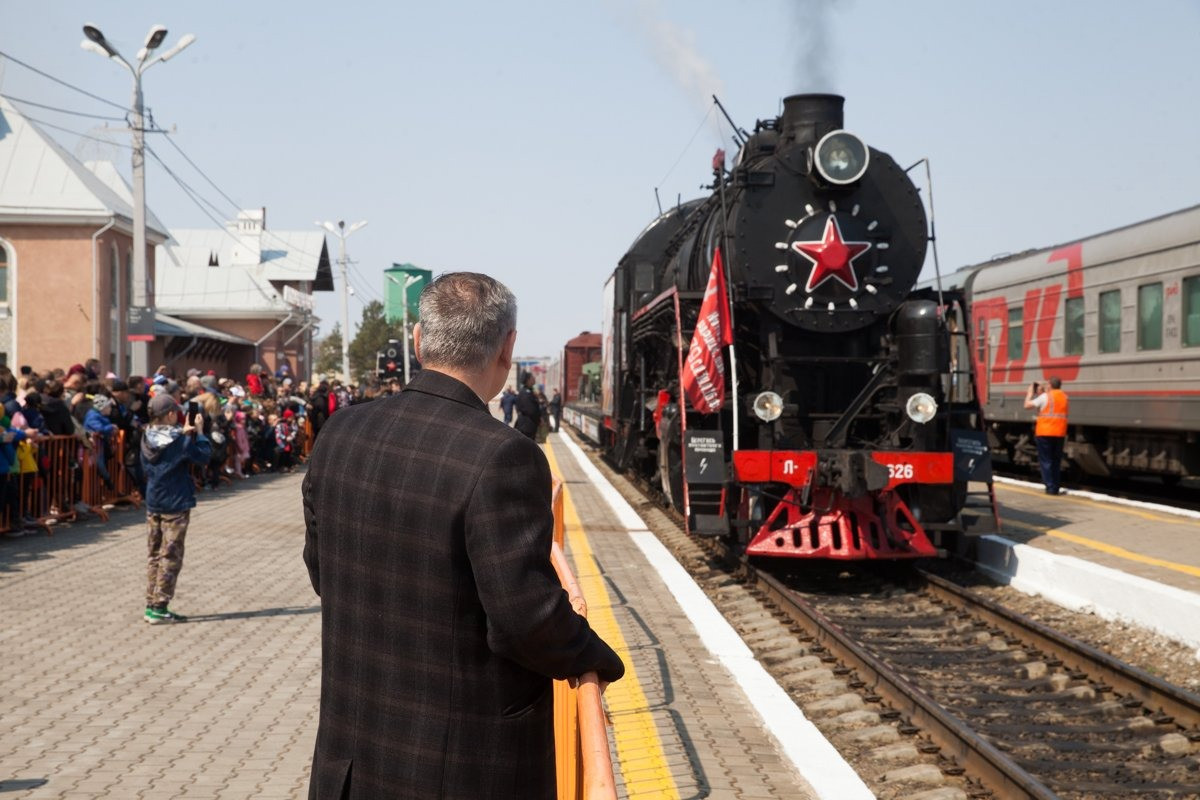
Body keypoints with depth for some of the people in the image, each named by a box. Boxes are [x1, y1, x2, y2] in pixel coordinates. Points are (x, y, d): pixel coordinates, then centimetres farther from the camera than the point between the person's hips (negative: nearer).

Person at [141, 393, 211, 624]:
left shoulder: (148, 438, 3)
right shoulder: (179, 439, -16)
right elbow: (204, 455, -13)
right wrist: (199, 433, -1)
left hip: (153, 504, 7)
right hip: (175, 505, -7)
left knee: (155, 555, 14)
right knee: (170, 557, -1)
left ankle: (151, 606, 16)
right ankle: (159, 609, -1)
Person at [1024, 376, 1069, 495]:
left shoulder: (1045, 396, -7)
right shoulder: (1065, 398, 9)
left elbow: (1027, 405, -5)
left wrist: (1030, 392, 9)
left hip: (1045, 433, -4)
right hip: (1060, 433, 4)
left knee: (1045, 461, 0)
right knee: (1056, 461, 14)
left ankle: (1050, 487, -6)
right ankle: (1056, 487, 14)